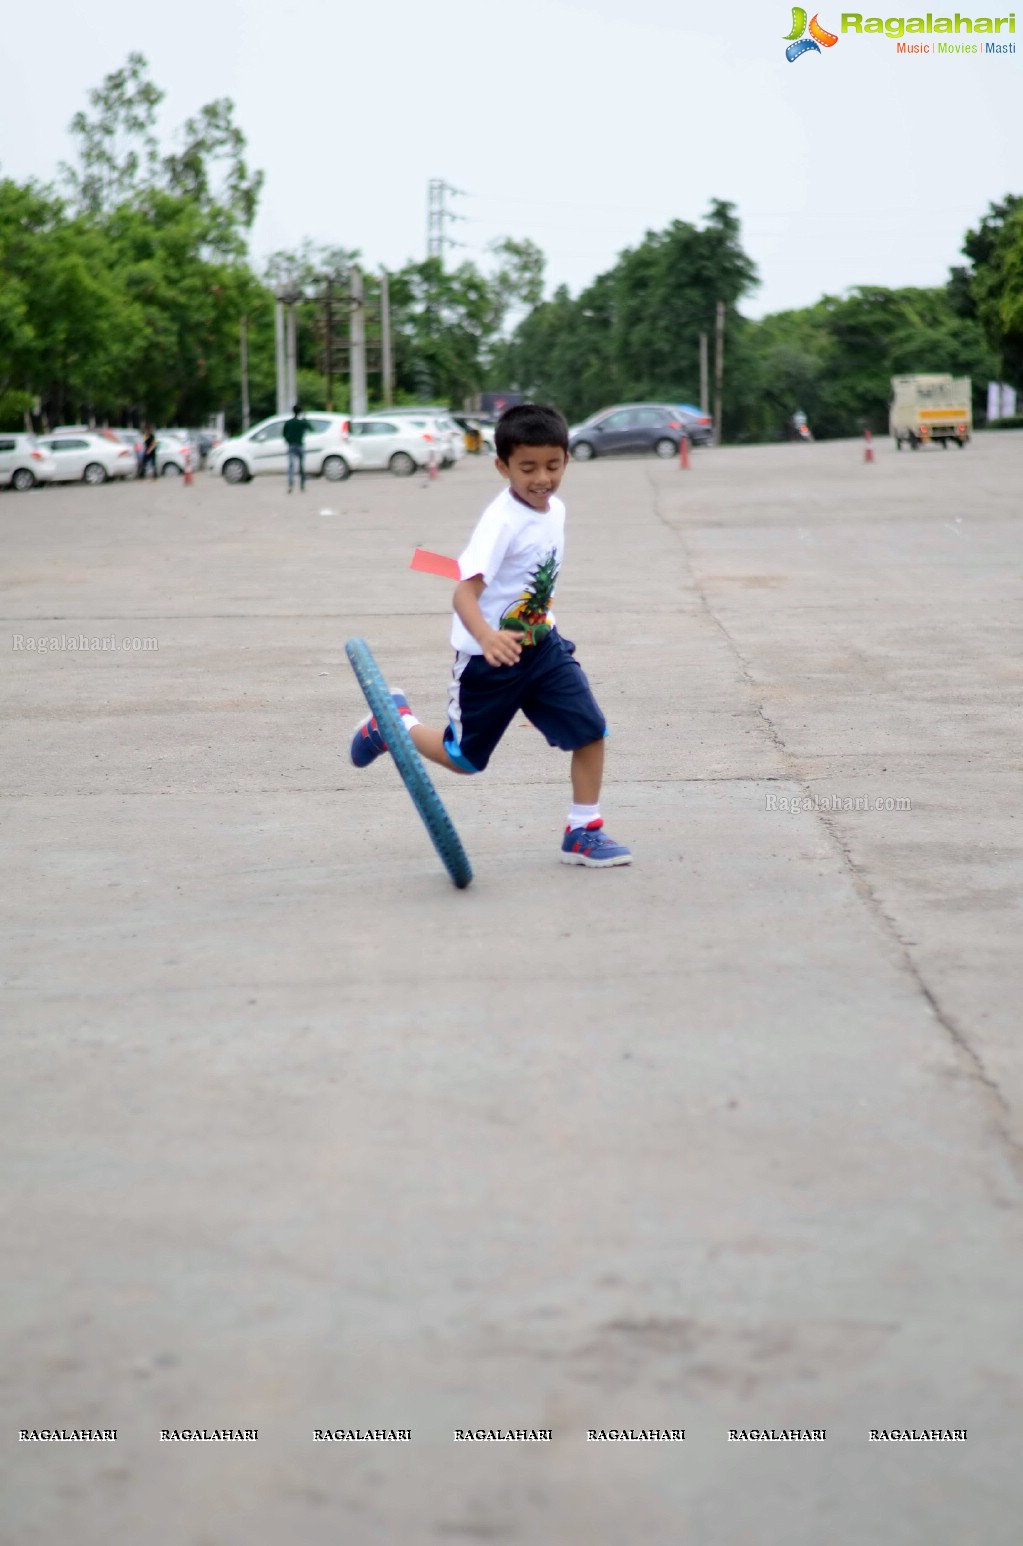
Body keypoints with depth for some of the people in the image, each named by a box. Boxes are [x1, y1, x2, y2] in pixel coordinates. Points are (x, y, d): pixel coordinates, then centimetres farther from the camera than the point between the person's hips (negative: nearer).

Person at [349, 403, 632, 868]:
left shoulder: (556, 509, -1)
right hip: (488, 657, -6)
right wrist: (487, 637, -53)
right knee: (463, 757, 9)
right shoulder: (502, 520, -26)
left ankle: (582, 833, 7)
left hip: (541, 645, 6)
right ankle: (395, 721, 36)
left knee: (591, 731, -7)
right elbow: (464, 591, -36)